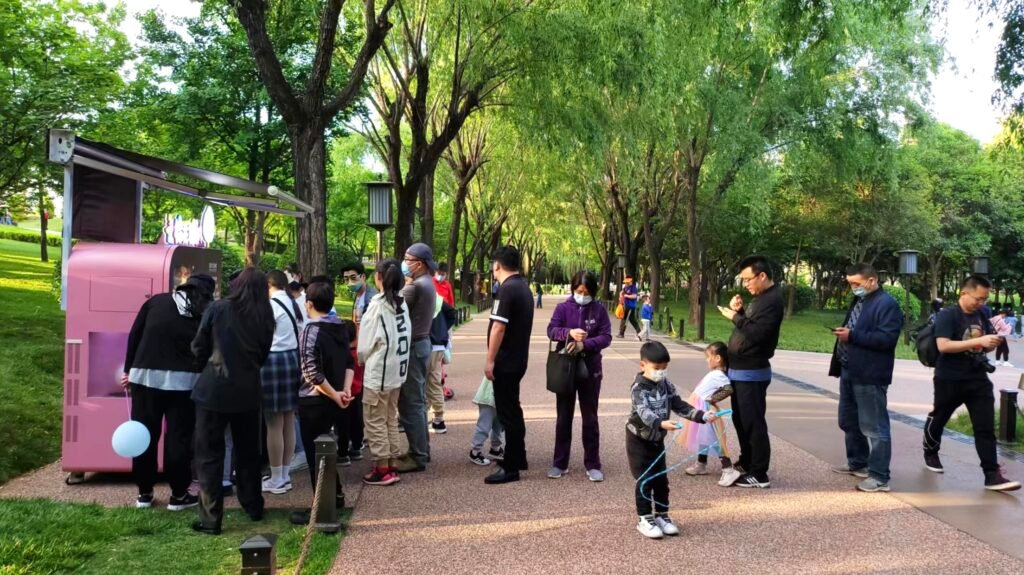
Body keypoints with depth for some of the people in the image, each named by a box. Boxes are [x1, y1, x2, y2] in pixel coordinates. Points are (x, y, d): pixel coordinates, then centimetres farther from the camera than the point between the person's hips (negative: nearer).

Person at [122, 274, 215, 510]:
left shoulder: (156, 301, 7)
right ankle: (179, 495, 11)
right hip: (183, 380, -2)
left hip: (146, 375, 2)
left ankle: (144, 493, 18)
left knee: (145, 434, 11)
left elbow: (134, 336, 7)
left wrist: (128, 369, 11)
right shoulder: (205, 316, 1)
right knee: (179, 437, 6)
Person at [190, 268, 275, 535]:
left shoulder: (218, 309, -7)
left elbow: (199, 347, -1)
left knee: (210, 454, 2)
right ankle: (253, 506, 28)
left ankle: (210, 518, 2)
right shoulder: (265, 317, 2)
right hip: (248, 391, 4)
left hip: (214, 388, -4)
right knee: (248, 451, 18)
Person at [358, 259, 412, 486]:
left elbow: (365, 343, -11)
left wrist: (362, 358, 9)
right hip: (397, 370, 7)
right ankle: (392, 465, 22)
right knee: (391, 419, 16)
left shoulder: (377, 304, -16)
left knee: (375, 421, 3)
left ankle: (382, 469, 8)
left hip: (378, 372, -7)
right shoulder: (402, 303, 3)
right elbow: (406, 336, 8)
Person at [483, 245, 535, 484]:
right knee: (512, 410, 19)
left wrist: (490, 361, -17)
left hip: (506, 361, -9)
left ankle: (511, 468, 3)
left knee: (508, 412, -3)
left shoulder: (507, 289, -18)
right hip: (518, 359, 9)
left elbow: (498, 327, -21)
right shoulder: (524, 286, 11)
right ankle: (518, 458, 30)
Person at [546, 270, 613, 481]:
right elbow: (551, 330, -9)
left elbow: (606, 337, -7)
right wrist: (569, 332, -28)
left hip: (590, 370, 0)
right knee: (564, 417, 9)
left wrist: (584, 344, -23)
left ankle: (592, 465, 16)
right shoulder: (563, 308, -1)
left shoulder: (599, 310, -1)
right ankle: (560, 463, 19)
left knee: (590, 418, 7)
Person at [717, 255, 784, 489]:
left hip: (752, 373, -10)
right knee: (740, 420, 19)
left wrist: (735, 317, -16)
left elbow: (757, 333, -26)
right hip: (740, 370, 10)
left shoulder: (772, 300, -17)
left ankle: (759, 474, 0)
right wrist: (738, 311, 3)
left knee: (753, 423, -6)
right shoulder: (760, 298, 15)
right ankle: (746, 464, 32)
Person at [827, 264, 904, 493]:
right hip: (850, 372, 10)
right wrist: (844, 333, 9)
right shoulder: (858, 301, 17)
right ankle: (858, 463, 33)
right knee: (849, 422, 19)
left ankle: (879, 477, -1)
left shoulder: (887, 304, -14)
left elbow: (886, 338, -24)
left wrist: (853, 336, -24)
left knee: (874, 427, -5)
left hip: (870, 377, -10)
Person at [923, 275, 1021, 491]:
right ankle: (930, 453, 39)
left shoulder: (981, 316, 7)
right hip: (950, 380, -5)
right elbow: (943, 345, -26)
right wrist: (978, 341, -31)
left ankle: (992, 475, -5)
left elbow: (986, 346, 18)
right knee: (938, 419, 14)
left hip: (978, 379, 5)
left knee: (986, 427, -3)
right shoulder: (947, 315, -13)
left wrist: (993, 343, -7)